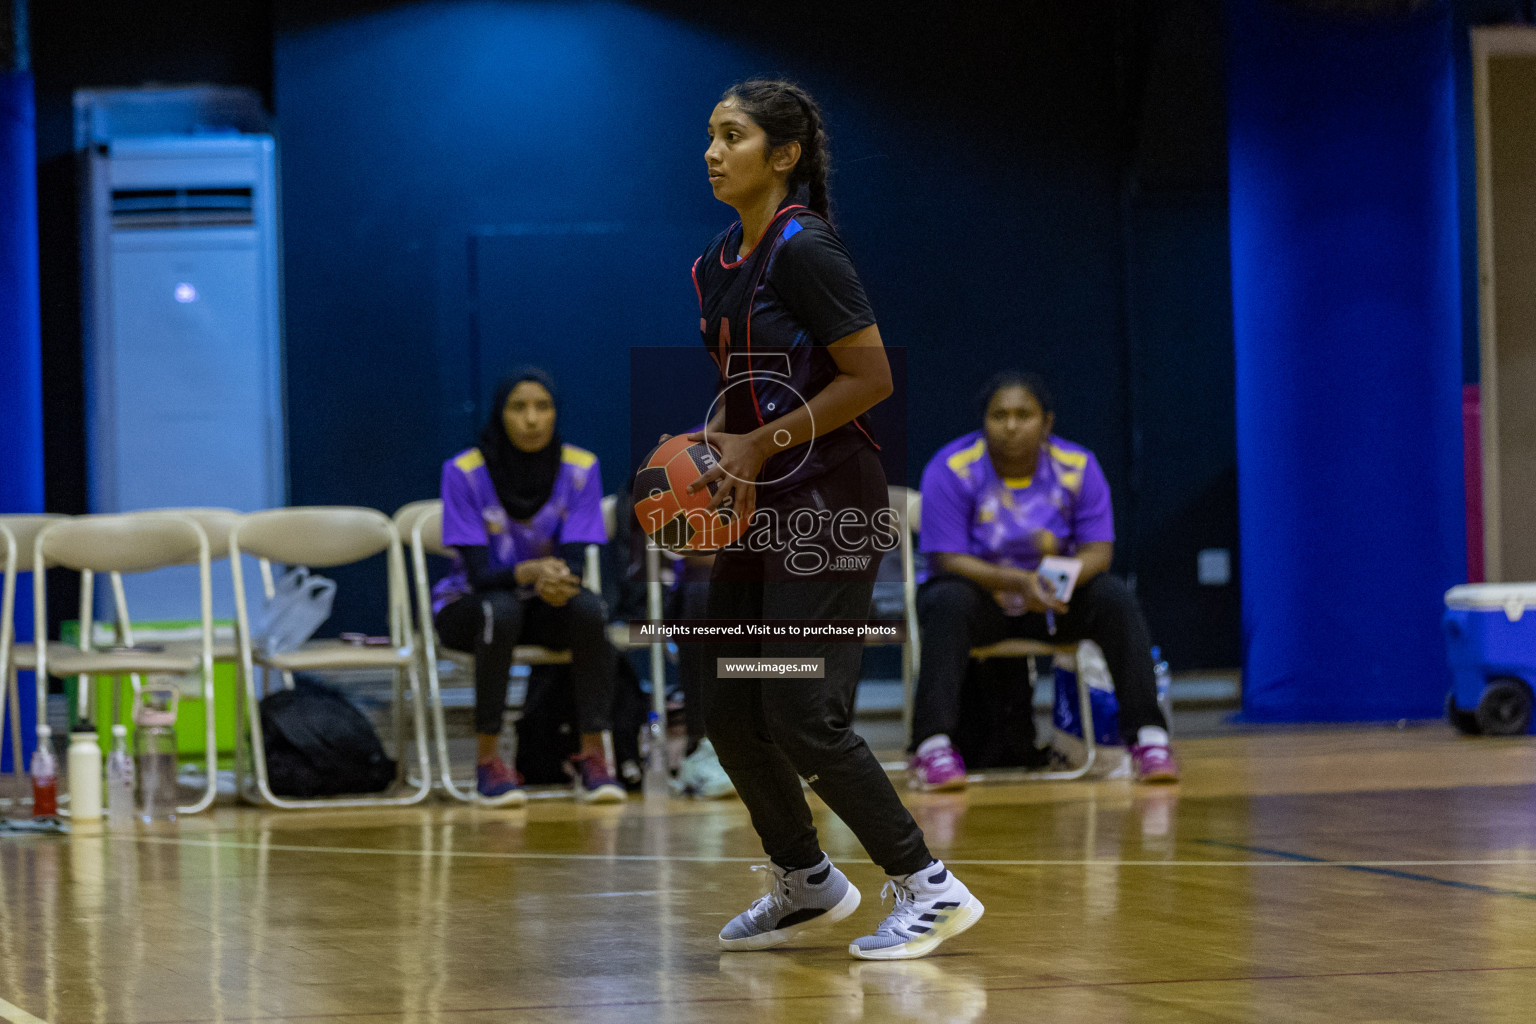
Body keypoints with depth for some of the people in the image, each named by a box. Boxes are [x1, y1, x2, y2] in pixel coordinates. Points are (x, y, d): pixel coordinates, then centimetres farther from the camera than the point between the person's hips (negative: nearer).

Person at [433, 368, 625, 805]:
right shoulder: (464, 472, -16)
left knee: (588, 607, -32)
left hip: (544, 606, 2)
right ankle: (487, 760, -28)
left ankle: (593, 755, -25)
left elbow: (573, 560, -13)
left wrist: (560, 579, -38)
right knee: (501, 610, -37)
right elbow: (479, 574, -20)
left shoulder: (580, 468, -9)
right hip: (470, 604, -2)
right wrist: (530, 572, -42)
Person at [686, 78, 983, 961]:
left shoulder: (806, 249, -15)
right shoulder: (718, 264, 11)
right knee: (729, 712, 9)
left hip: (829, 503, -9)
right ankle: (806, 884, 27)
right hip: (762, 508, 9)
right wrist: (712, 442, 3)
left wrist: (763, 443, -18)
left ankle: (932, 888, -2)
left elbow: (872, 377, -17)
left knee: (802, 715, -12)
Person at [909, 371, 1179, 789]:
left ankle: (1148, 738, -26)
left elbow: (1099, 549, -9)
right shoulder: (951, 469, -15)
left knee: (1116, 598, -25)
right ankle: (932, 747, -44)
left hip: (1054, 600, 3)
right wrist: (1020, 581, -35)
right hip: (980, 596, -2)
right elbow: (947, 559, -19)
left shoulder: (1078, 467, -7)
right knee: (948, 603, -36)